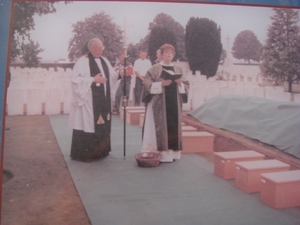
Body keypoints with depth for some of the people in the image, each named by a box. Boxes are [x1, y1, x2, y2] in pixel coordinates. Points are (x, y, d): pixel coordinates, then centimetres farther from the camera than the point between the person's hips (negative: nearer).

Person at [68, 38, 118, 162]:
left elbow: (112, 77, 14)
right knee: (87, 125, -4)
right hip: (88, 100, -7)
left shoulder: (105, 61, 14)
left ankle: (100, 151, 21)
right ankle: (83, 153, 7)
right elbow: (75, 79, -16)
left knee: (102, 125, 9)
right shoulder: (83, 61, -9)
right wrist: (93, 79, -17)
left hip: (103, 100, 7)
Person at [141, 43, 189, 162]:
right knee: (160, 127, -5)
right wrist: (161, 84, -18)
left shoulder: (178, 70, 14)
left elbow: (186, 85, 14)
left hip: (174, 103, 4)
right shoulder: (155, 68, 2)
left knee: (173, 126, 4)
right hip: (159, 103, -4)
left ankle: (172, 152, 11)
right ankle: (160, 152, 0)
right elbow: (147, 83, -6)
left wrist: (180, 83, -7)